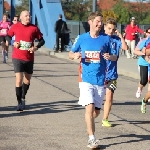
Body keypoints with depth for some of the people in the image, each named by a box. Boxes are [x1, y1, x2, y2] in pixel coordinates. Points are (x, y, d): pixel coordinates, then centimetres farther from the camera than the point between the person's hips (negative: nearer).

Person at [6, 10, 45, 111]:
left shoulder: (34, 28, -2)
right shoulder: (15, 27, -2)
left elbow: (42, 40, 4)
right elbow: (8, 36, 13)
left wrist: (36, 47, -14)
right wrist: (13, 42, -6)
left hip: (29, 58, 2)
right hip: (17, 58, -2)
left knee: (27, 80, 14)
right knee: (19, 80, -10)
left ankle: (23, 98, 38)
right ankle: (20, 103, 0)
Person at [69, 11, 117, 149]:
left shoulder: (106, 38, 1)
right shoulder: (82, 38, 1)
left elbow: (114, 57, 9)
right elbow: (70, 54, 11)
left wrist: (110, 57, -14)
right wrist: (75, 55, -12)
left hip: (100, 80, 2)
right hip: (86, 79, -2)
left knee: (96, 111, 11)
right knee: (90, 108, -15)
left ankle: (89, 125, 44)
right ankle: (92, 138, -9)